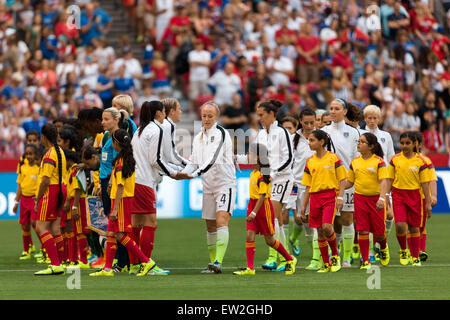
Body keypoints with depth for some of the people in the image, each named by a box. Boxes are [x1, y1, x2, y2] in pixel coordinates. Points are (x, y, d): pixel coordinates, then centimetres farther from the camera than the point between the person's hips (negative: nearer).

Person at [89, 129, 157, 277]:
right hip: (127, 198, 9)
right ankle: (107, 269, 9)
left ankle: (146, 261, -9)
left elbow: (120, 187, -19)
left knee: (120, 235, -9)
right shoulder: (129, 159, 12)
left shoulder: (120, 161, -15)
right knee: (110, 234, 9)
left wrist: (115, 209, -20)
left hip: (122, 200, -9)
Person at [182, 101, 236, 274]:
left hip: (225, 183, -7)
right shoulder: (198, 138, 13)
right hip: (208, 186, 7)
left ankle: (218, 262, -28)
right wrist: (182, 173, -5)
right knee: (210, 226, 8)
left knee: (221, 221, -19)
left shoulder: (221, 133, -10)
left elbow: (213, 159, -21)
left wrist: (195, 174, -29)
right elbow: (194, 162, 15)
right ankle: (213, 263, 16)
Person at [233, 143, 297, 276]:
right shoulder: (253, 173, 8)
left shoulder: (263, 175, -18)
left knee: (269, 240, 3)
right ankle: (250, 268, -6)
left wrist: (254, 212, -29)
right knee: (250, 236, -5)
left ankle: (290, 260, 22)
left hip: (263, 205, -8)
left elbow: (262, 195, -24)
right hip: (252, 204, 8)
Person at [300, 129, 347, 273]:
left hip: (330, 195, -4)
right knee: (320, 232, 3)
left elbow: (342, 180, 1)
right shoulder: (310, 161, 11)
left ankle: (335, 255, 3)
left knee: (327, 227, -20)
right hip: (315, 197, 4)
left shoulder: (333, 158, -1)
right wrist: (303, 206, 12)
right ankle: (326, 264, 11)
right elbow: (308, 186, 15)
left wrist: (340, 197, -11)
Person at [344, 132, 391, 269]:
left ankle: (383, 248, 36)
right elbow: (349, 182, 15)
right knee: (362, 231, -4)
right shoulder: (355, 162, 7)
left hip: (376, 198, -3)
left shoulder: (378, 161, -6)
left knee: (379, 232, 2)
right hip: (360, 198, 3)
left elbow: (383, 181, -13)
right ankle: (365, 261, 3)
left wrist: (382, 198, -27)